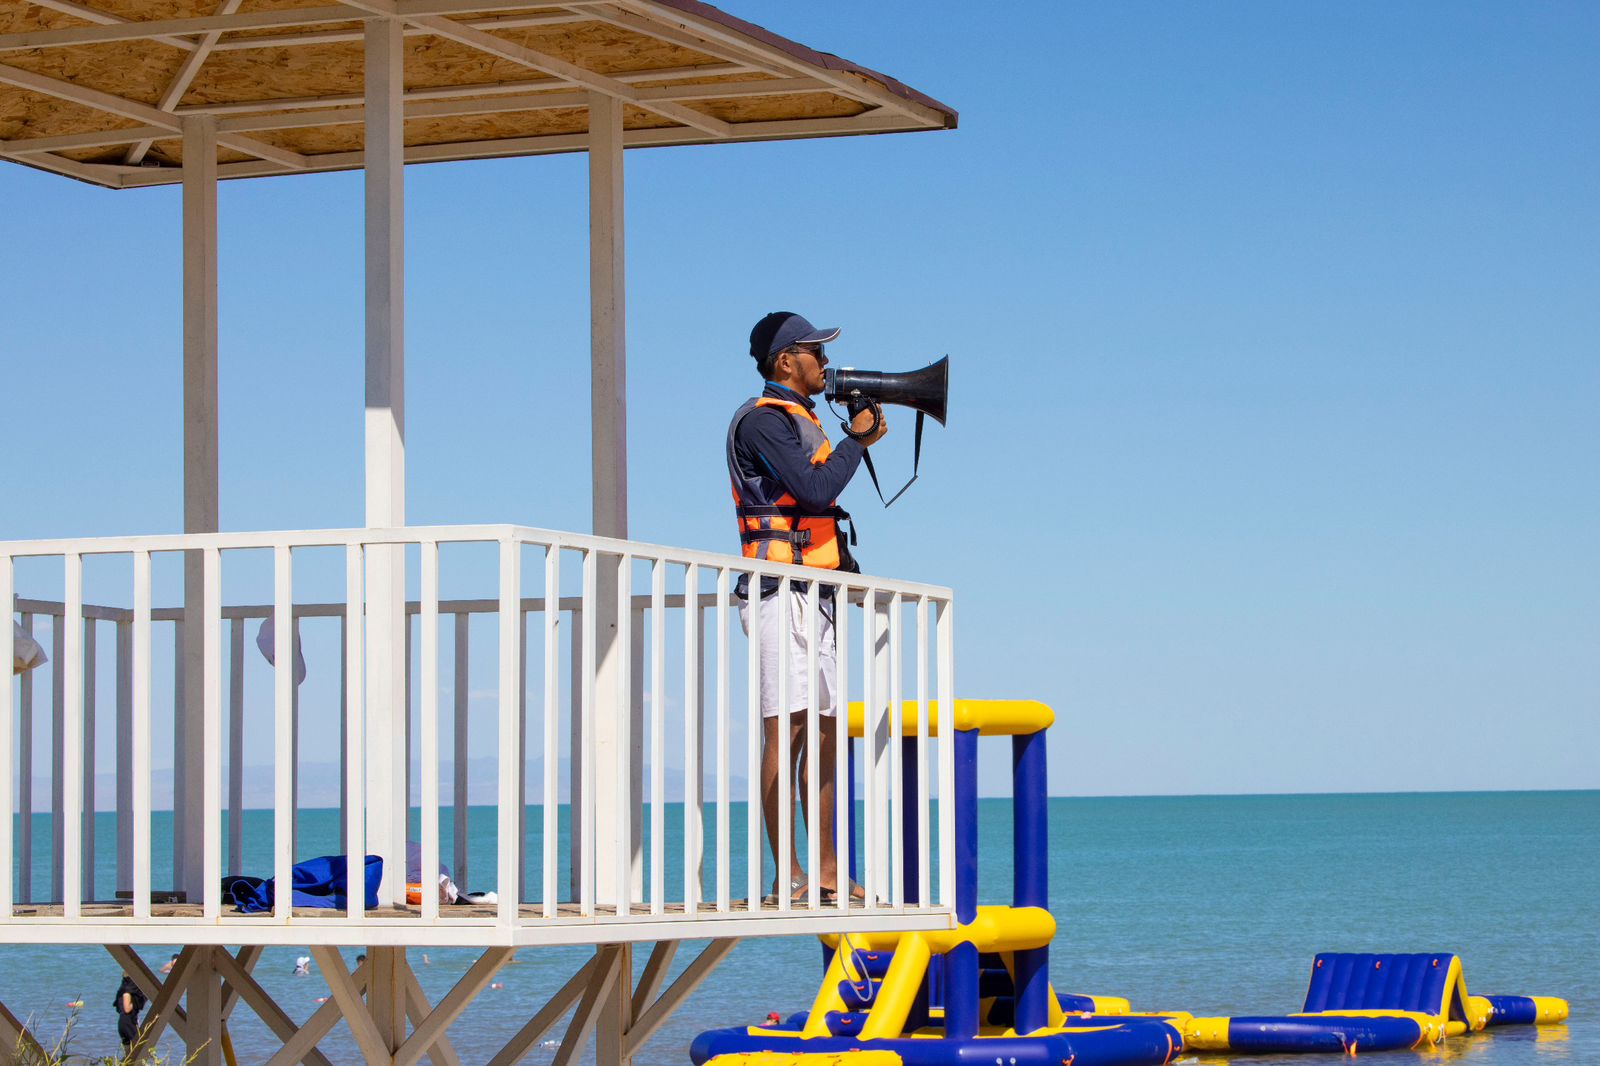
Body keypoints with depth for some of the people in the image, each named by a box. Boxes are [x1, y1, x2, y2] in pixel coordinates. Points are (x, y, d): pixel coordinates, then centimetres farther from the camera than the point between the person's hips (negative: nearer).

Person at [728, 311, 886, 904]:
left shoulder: (798, 422, 22)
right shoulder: (764, 420, -8)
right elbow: (814, 490, -18)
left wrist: (856, 439, 18)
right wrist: (857, 440, -8)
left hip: (814, 598, 10)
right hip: (782, 594, -10)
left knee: (824, 730, 9)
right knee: (787, 730, -12)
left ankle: (825, 872, 11)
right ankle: (787, 877, -15)